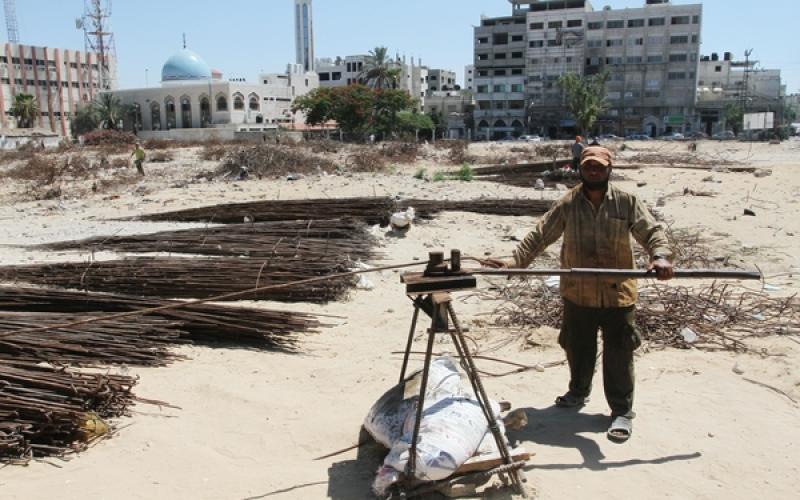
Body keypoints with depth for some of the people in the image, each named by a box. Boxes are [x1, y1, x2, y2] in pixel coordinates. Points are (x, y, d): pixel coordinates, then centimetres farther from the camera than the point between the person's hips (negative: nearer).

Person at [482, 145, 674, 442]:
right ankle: (579, 392, 42)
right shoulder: (567, 205, -1)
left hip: (618, 292, -1)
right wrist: (515, 260, -15)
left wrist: (660, 256, -24)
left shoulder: (627, 202, -2)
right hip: (578, 293, 2)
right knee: (577, 347, 17)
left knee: (618, 352, 4)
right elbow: (540, 236, -3)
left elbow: (651, 231, -4)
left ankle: (622, 411, 18)